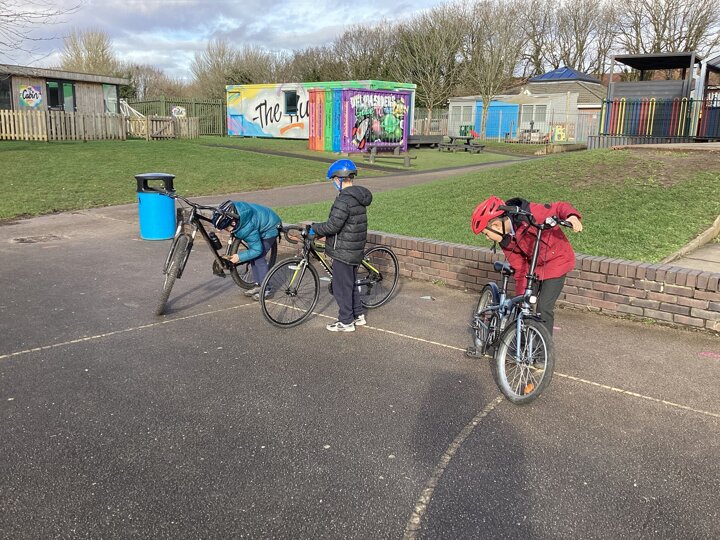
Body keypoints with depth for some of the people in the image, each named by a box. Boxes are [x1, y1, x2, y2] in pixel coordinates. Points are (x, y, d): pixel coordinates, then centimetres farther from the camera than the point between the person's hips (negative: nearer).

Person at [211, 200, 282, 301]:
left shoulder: (247, 229, -40)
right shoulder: (234, 207, -23)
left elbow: (257, 250, -30)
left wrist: (240, 257, -24)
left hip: (270, 228, -9)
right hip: (261, 223, 9)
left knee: (258, 258, -13)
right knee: (252, 256, 8)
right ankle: (258, 285, 19)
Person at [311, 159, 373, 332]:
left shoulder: (344, 199, -22)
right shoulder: (360, 196, 9)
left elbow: (333, 225, -25)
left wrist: (315, 228, -8)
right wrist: (321, 231, 17)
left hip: (343, 251, -9)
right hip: (356, 249, 9)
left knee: (341, 286, 3)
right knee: (351, 283, 22)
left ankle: (346, 322, 12)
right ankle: (359, 315, 31)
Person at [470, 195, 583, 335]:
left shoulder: (530, 214, -28)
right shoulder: (505, 241, -9)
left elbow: (561, 207, -19)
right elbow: (520, 270, -5)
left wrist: (572, 216, -41)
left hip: (556, 260, -6)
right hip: (534, 265, 6)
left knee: (544, 307, -11)